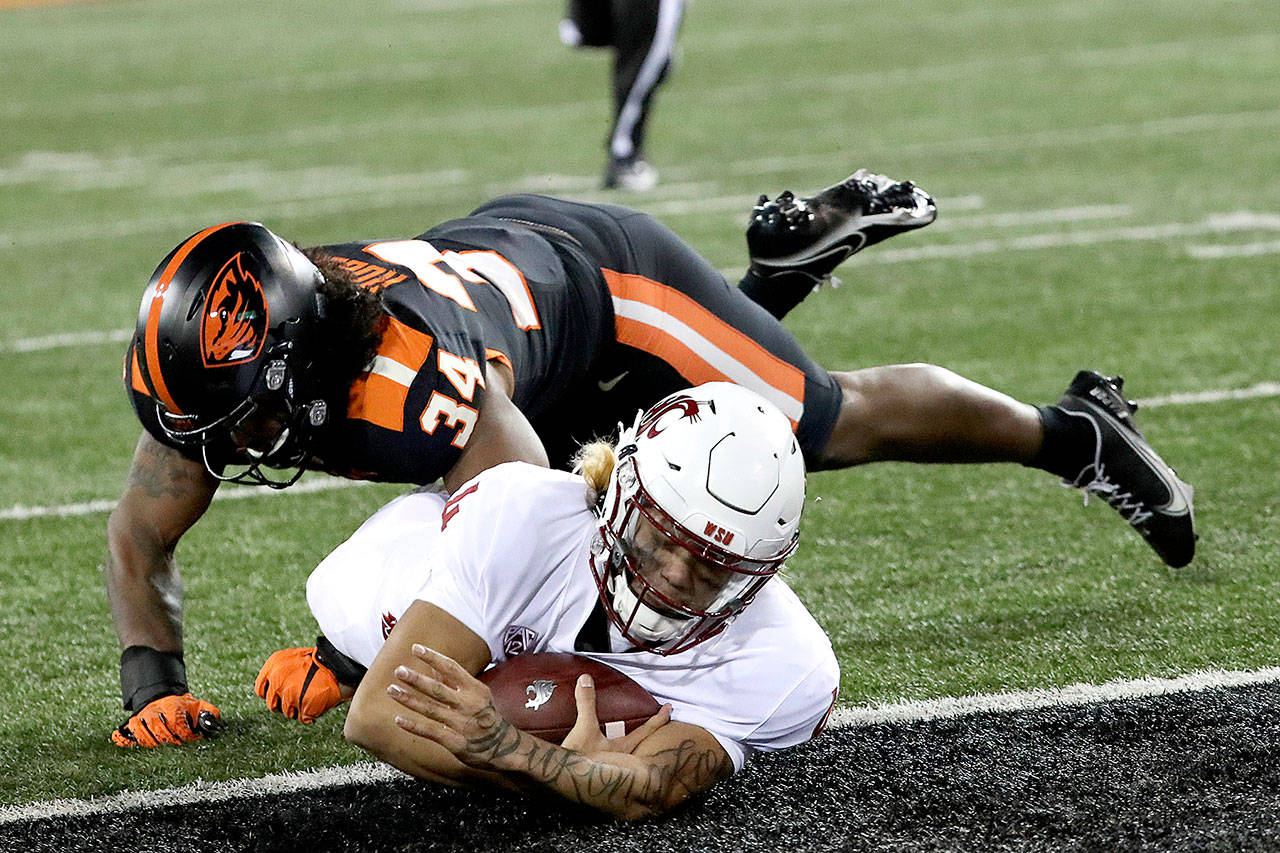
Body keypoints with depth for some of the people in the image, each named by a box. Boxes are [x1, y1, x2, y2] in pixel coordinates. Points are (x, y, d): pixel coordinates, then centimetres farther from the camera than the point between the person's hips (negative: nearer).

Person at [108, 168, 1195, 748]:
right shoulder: (219, 373, -28)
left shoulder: (411, 382, -48)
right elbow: (138, 544, -15)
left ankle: (1074, 433, 35)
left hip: (602, 282, -7)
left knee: (833, 422, 10)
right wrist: (154, 687, -32)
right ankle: (791, 258, 40)